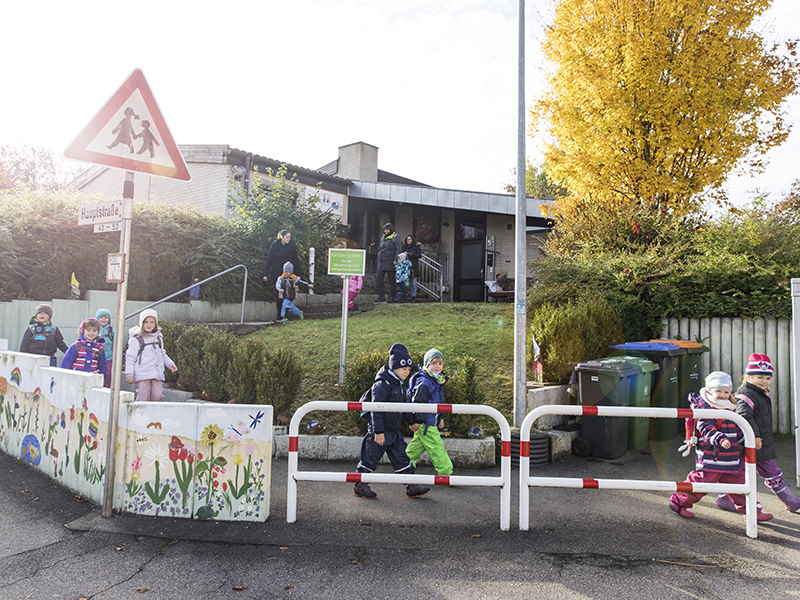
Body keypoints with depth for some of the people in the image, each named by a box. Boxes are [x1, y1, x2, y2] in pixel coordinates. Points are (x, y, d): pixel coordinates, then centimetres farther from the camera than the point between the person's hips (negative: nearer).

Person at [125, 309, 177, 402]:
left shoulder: (158, 338, 17)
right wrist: (129, 373, -6)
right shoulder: (136, 339, -1)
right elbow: (130, 357, 0)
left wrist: (170, 364, 13)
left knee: (158, 396, -3)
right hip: (142, 374, -5)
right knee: (143, 399, -7)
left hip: (157, 373, 5)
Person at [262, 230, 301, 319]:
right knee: (278, 292, 1)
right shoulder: (275, 245, -3)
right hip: (277, 272, 0)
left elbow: (296, 260, 4)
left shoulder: (292, 246, 0)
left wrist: (298, 274, 1)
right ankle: (279, 314, 8)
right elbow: (269, 260, -1)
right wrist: (265, 274, -4)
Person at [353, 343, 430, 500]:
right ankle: (360, 486, 19)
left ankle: (411, 487, 16)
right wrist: (378, 431, -24)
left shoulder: (400, 384, 11)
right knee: (370, 459, 4)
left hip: (395, 431, 9)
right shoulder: (383, 384, -19)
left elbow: (404, 405, 25)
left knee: (402, 459, 10)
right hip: (380, 431, -9)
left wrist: (411, 422, 30)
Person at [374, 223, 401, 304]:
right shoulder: (383, 238, 18)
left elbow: (398, 249, -9)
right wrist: (378, 261, 20)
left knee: (391, 279, -1)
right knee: (379, 278, -1)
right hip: (382, 262, 7)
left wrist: (395, 260, -19)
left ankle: (393, 297, 7)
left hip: (390, 262, -7)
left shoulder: (395, 238, -3)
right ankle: (381, 296, 3)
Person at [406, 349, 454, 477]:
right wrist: (416, 422, -19)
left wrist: (440, 419, 22)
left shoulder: (437, 381, 12)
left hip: (431, 422, 10)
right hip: (425, 423, -10)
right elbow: (416, 403, -20)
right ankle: (446, 473, 5)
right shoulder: (424, 383, -20)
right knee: (437, 448, -3)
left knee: (417, 445, 18)